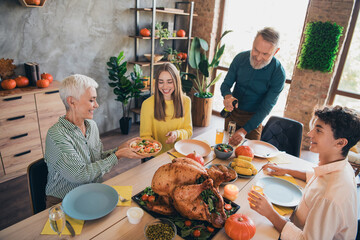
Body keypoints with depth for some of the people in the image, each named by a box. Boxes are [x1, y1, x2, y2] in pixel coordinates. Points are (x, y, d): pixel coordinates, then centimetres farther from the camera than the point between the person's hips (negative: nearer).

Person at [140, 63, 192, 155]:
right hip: (157, 154, -2)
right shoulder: (148, 104, -10)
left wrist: (177, 133, -14)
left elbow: (189, 130, 8)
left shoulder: (185, 101, 0)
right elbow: (145, 136, -3)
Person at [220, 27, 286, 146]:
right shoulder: (240, 58, -12)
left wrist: (244, 131, -28)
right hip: (231, 112, 3)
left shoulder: (278, 73, -21)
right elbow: (226, 84, -5)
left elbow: (266, 108, -20)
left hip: (254, 118, -3)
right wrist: (227, 96, -30)